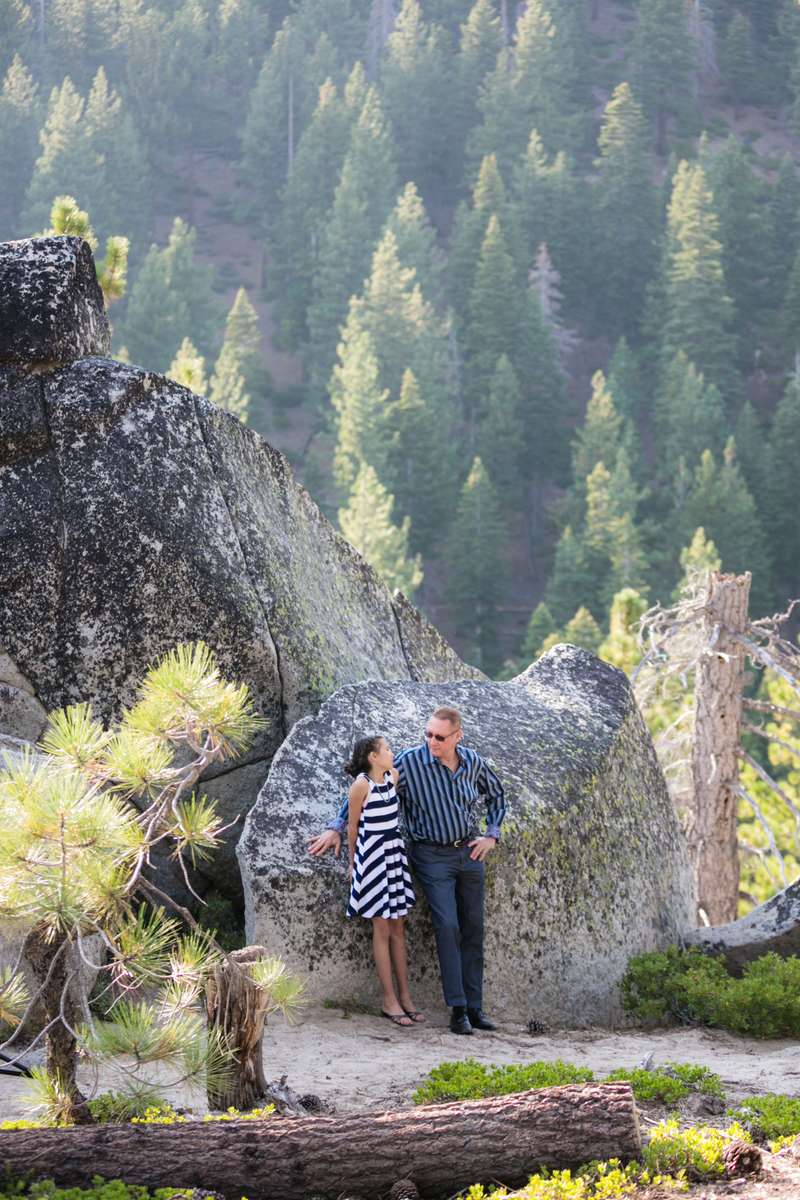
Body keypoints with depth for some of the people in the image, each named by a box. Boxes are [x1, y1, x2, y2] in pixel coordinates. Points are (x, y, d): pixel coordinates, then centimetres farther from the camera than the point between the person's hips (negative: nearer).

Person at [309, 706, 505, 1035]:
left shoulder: (473, 762, 0)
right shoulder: (409, 762, -12)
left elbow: (496, 795, 20)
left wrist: (492, 835, 9)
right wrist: (336, 828, -7)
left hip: (469, 851, 4)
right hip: (432, 856, -4)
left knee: (473, 930, 5)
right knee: (448, 927, -14)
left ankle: (474, 1006, 11)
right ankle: (457, 1008, -11)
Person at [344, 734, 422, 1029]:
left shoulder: (392, 776, 4)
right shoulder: (361, 785, -15)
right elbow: (352, 825, -5)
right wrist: (353, 862, 1)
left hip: (394, 854, 7)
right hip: (372, 857, -7)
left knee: (398, 928, 8)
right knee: (382, 929, -2)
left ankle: (404, 996, 13)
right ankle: (389, 1001, 3)